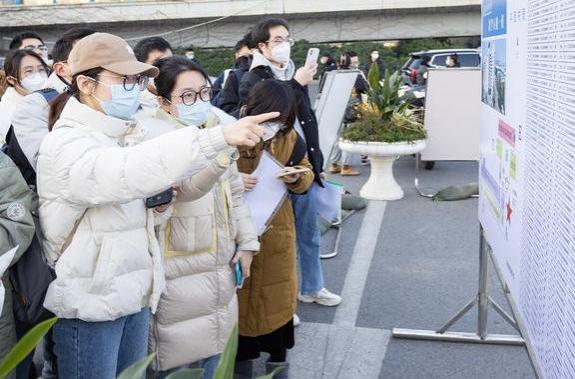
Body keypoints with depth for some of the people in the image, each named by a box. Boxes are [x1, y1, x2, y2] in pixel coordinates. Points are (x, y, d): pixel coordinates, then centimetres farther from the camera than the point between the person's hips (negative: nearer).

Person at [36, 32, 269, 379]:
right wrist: (221, 136, -47)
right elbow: (129, 170, -40)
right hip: (89, 300, -8)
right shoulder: (65, 144, -20)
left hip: (134, 292, 8)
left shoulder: (119, 134, 8)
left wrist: (153, 200, -2)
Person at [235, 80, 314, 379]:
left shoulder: (289, 139, -4)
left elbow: (307, 174, 8)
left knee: (278, 293, 12)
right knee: (240, 294, 10)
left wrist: (297, 178, -14)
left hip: (277, 231, 3)